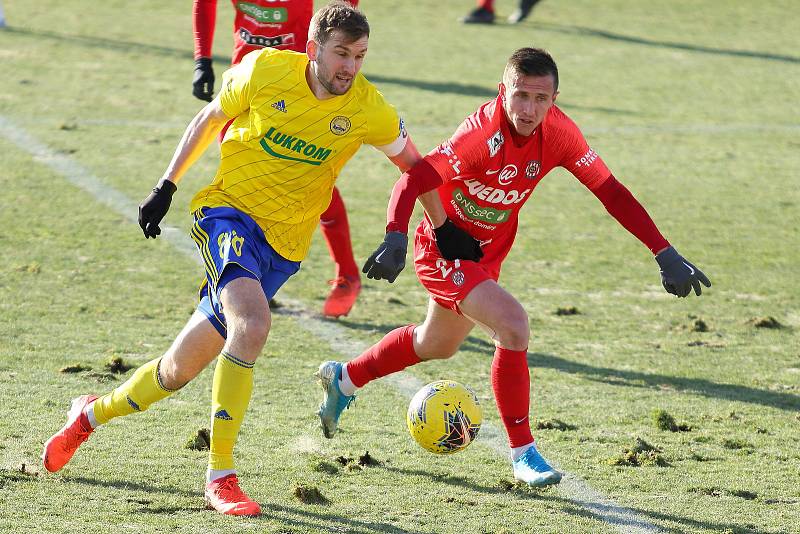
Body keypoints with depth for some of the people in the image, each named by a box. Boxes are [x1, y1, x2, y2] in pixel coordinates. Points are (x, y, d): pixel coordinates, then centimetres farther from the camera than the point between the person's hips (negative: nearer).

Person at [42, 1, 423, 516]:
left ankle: (93, 413, 34)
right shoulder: (265, 70, -10)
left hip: (284, 244, 3)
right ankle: (221, 475, -21)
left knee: (180, 369, 5)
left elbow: (414, 164, 8)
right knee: (252, 323, -32)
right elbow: (210, 119, 8)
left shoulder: (367, 108, -8)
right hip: (229, 211, -3)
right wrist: (167, 186, 10)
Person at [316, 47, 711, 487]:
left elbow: (610, 191, -11)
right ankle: (523, 453, -11)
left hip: (487, 253, 8)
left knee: (436, 345, 28)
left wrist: (665, 255, -15)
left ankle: (343, 379, 53)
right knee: (513, 326, -26)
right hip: (445, 249, -8)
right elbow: (413, 181, -39)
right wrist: (395, 240, -57)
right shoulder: (482, 134, -33)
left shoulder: (557, 132, -16)